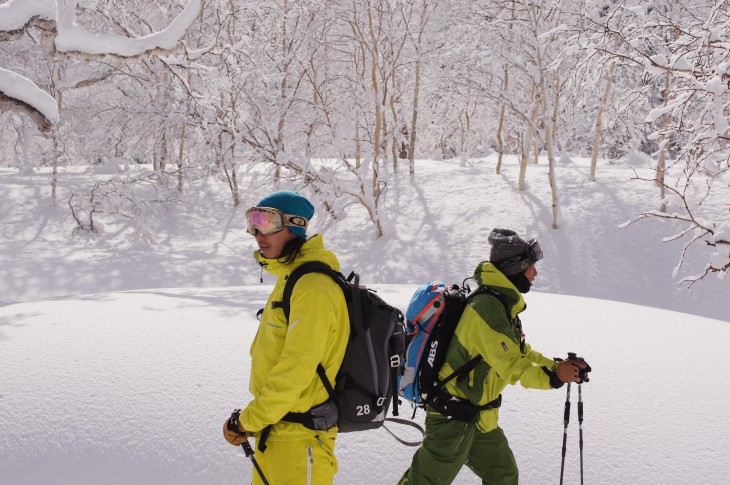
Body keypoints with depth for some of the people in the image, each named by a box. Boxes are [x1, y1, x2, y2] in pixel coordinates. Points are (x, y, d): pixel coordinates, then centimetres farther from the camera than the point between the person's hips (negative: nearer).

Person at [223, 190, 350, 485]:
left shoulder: (313, 287, -22)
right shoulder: (289, 278, 9)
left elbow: (295, 370, -26)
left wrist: (246, 421, -17)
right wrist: (254, 417, 14)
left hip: (298, 436, -9)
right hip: (274, 425, 9)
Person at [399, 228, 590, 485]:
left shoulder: (502, 304, 9)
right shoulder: (488, 307, -25)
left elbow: (520, 353, 15)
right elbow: (512, 367, -24)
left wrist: (557, 366, 3)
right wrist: (554, 376, -12)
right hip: (452, 418, -10)